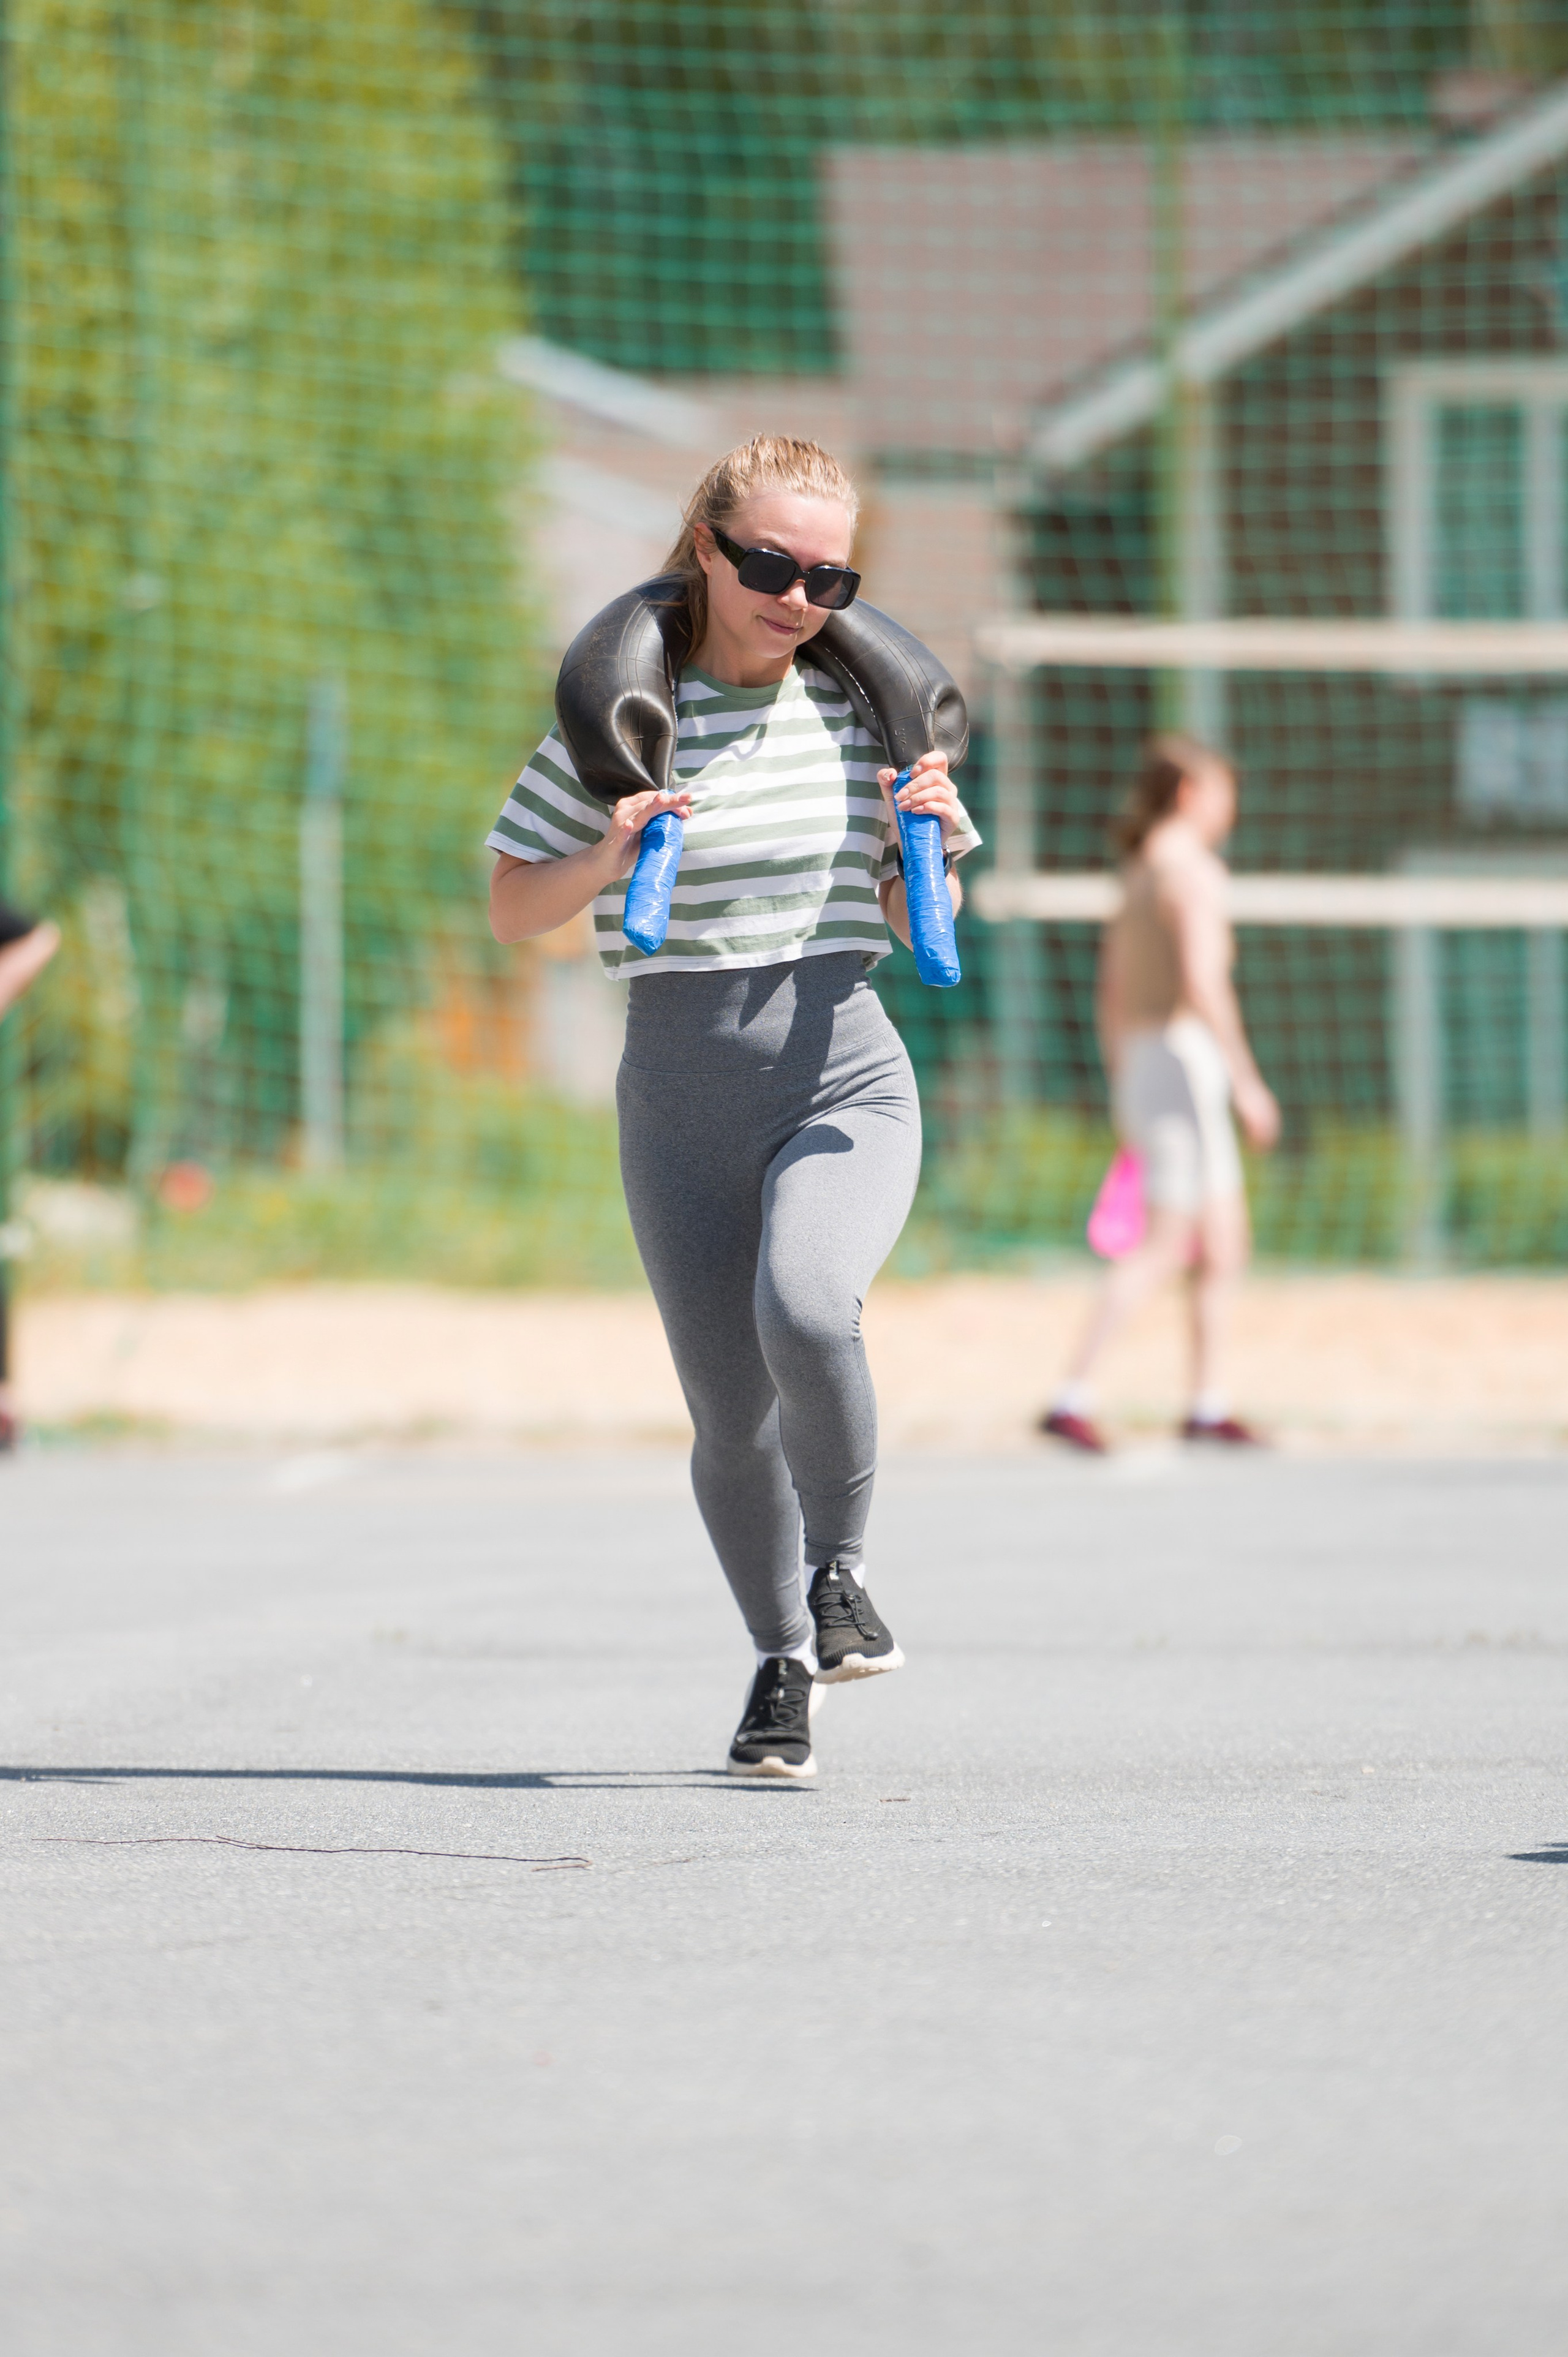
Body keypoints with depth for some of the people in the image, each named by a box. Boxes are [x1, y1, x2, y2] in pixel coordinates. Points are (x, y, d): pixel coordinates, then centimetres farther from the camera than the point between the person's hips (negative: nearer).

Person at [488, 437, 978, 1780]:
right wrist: (605, 860, -16)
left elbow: (917, 926, 15)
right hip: (683, 1096, 0)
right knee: (731, 1412, 2)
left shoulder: (862, 711, 6)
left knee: (803, 1310, -29)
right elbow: (512, 913, 3)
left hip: (845, 1075, 0)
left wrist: (930, 848, -6)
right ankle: (783, 1664, 28)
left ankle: (842, 1569, -3)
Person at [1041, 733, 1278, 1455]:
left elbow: (1111, 990, 20)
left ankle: (1209, 1404, 15)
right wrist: (1247, 1083, -20)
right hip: (1183, 1060, -10)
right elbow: (1202, 983, -22)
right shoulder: (1192, 869, -11)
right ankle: (1073, 1393, -16)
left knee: (1224, 1244, 13)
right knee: (1164, 1247, -12)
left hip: (1140, 1066, 10)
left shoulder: (1140, 872, 17)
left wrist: (1123, 1091, 25)